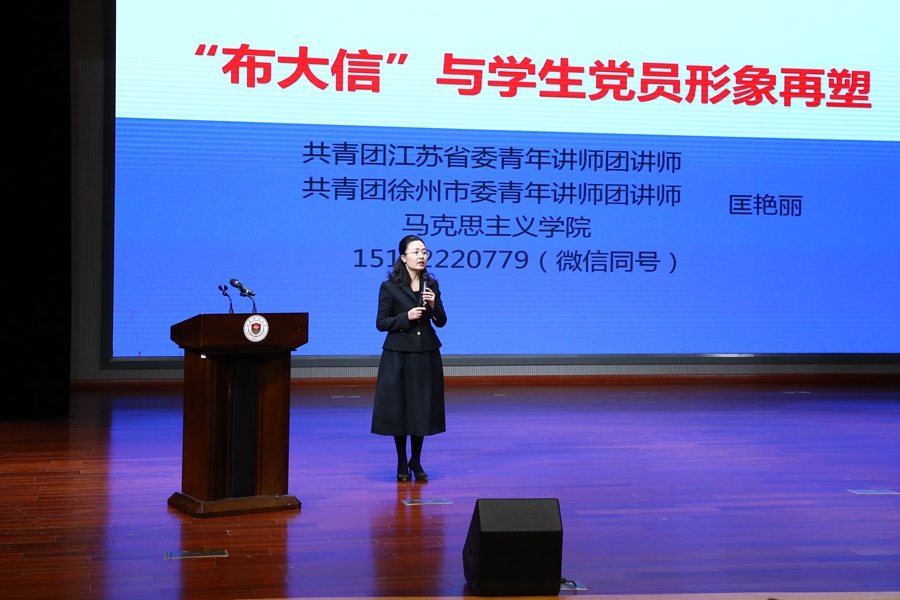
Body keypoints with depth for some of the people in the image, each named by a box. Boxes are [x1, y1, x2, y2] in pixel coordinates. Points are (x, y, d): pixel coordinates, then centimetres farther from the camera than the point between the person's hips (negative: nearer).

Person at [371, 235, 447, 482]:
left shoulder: (431, 284, 6)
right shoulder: (390, 286, -6)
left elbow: (441, 321, 6)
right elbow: (381, 323, -6)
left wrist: (434, 306, -13)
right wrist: (406, 317, -18)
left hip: (426, 354, 3)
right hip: (399, 355, -3)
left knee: (423, 407, 6)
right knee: (399, 407, 1)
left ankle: (416, 461, 20)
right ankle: (402, 463, 14)